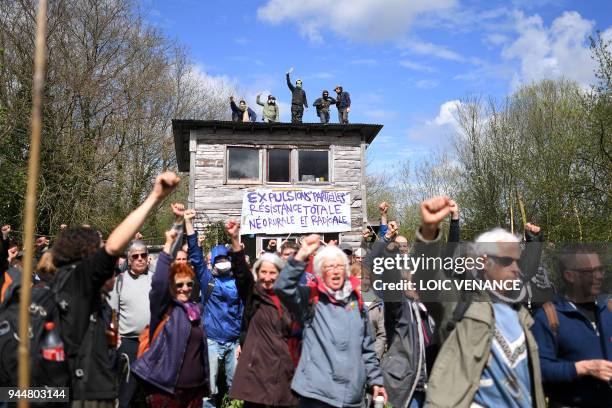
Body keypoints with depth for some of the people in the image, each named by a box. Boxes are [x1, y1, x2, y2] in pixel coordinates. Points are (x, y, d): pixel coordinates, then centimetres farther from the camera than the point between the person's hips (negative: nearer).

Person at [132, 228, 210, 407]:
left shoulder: (196, 309, 10)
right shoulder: (163, 307, -5)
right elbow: (158, 282, -22)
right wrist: (169, 244, -22)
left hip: (195, 388, 5)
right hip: (166, 388, -5)